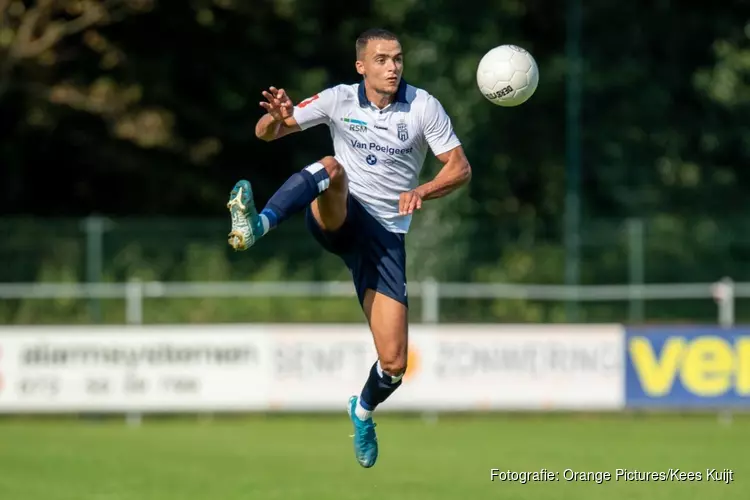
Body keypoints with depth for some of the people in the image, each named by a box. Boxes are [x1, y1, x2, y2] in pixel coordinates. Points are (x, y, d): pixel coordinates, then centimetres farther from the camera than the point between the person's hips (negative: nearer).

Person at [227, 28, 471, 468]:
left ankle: (364, 411, 31)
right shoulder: (339, 100, -2)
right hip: (338, 215, -1)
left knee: (394, 363, -5)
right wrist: (276, 117, -23)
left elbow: (460, 168, -4)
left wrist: (422, 191, -24)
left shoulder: (423, 106, -4)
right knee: (331, 167, -37)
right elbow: (267, 133, 2)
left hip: (385, 235, 1)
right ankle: (256, 225, -61)